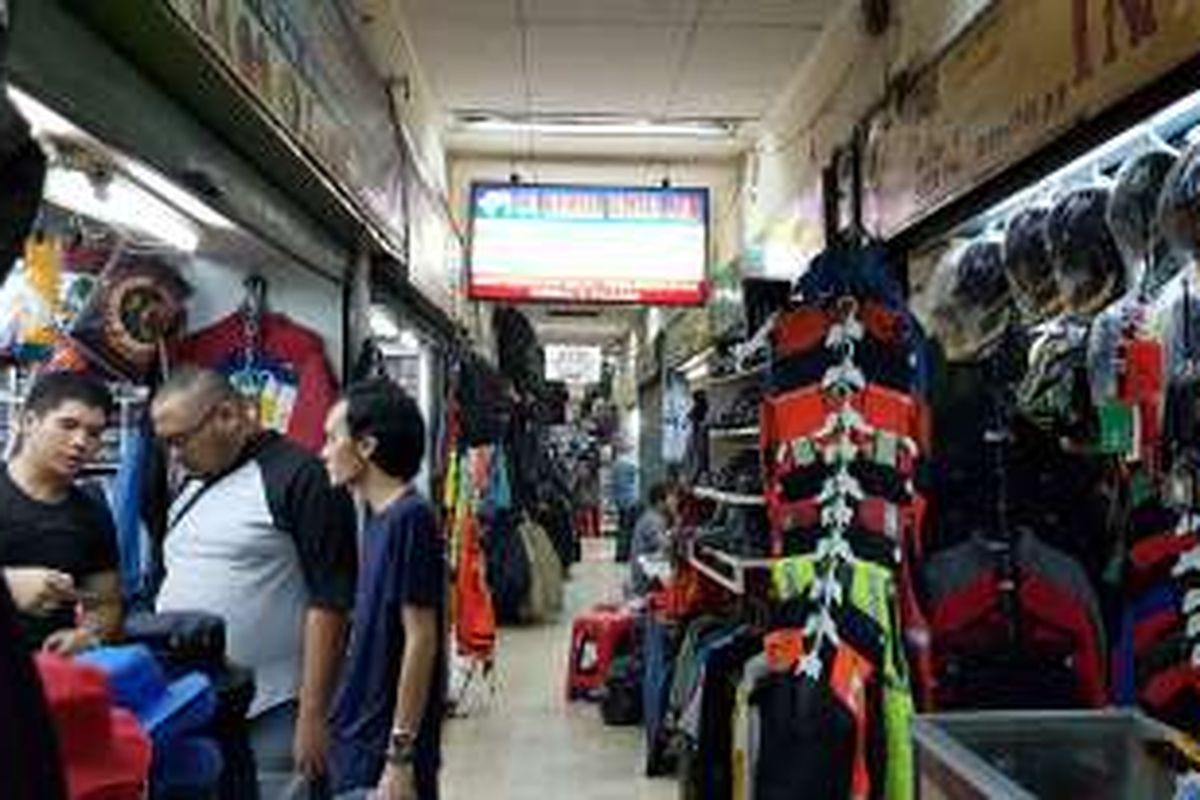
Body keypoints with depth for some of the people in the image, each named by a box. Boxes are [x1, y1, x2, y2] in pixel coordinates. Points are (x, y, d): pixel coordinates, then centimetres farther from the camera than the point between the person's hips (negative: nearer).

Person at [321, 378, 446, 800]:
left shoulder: (409, 519, -18)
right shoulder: (381, 520, 8)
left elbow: (421, 641, -20)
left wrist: (400, 756, -18)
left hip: (383, 759, -9)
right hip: (360, 751, 9)